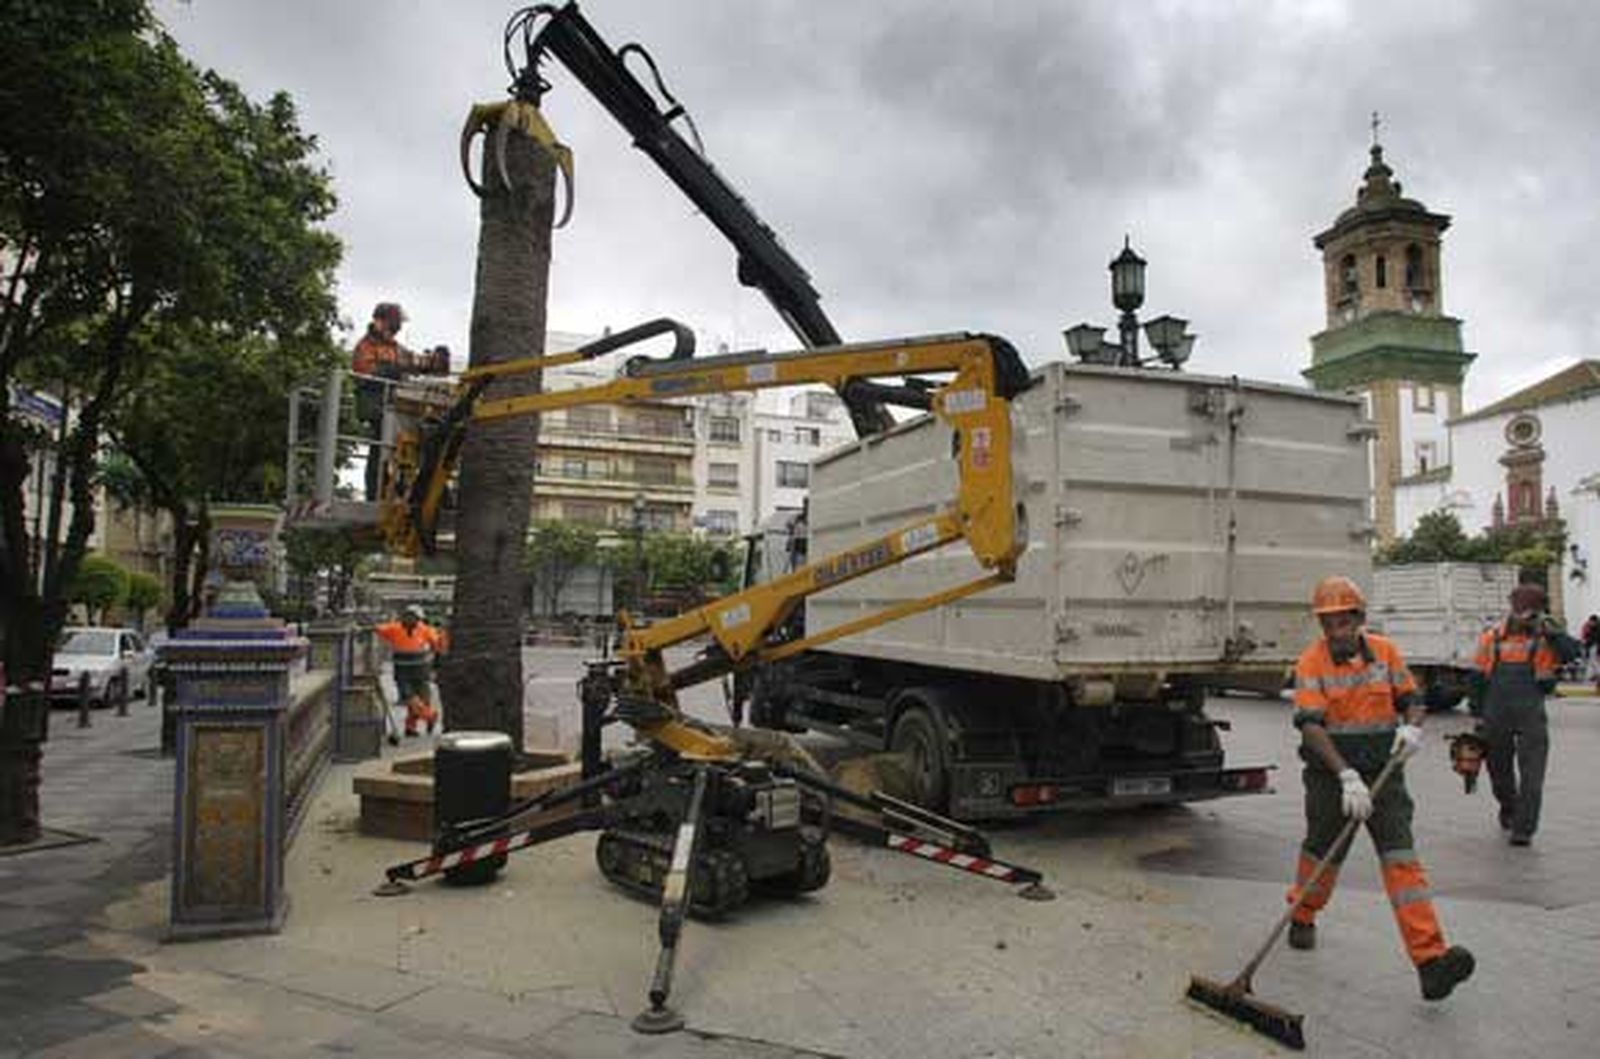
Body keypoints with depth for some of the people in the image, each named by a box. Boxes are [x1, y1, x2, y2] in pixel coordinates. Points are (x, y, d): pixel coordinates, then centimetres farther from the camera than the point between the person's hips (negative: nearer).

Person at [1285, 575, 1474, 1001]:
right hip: (1332, 776, -2)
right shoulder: (1311, 662, -11)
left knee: (1401, 857, -9)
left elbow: (1411, 699, 8)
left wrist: (1411, 727, -16)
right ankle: (1302, 917, 38)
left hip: (1383, 772, 2)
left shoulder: (1385, 651, 1)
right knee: (1322, 853, 11)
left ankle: (1430, 959, -14)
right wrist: (1347, 775, -29)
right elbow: (1311, 725, -20)